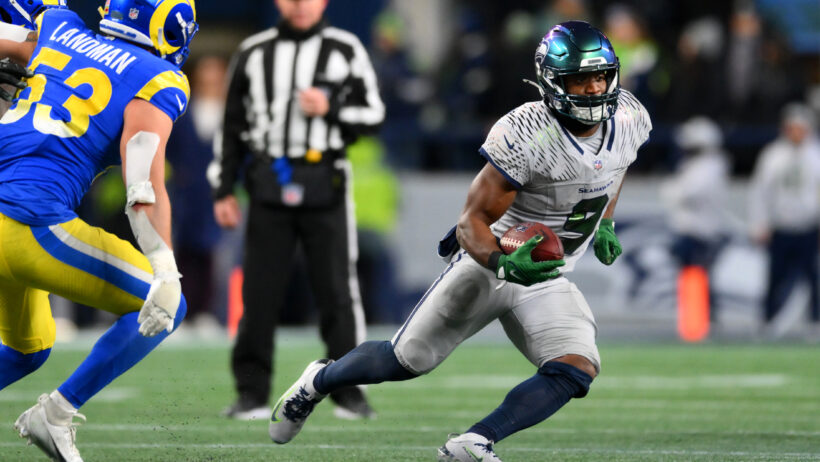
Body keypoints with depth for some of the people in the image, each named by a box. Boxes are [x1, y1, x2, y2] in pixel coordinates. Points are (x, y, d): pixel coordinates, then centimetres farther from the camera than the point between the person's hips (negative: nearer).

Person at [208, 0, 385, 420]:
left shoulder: (345, 51, 5)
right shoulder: (253, 53, 11)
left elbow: (373, 115, 6)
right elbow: (232, 125, 13)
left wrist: (330, 109, -12)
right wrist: (223, 189, 9)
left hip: (324, 184, -1)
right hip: (269, 184, 1)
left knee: (337, 291, -1)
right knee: (259, 293, 0)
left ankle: (348, 390, 7)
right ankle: (252, 393, 6)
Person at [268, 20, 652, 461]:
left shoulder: (629, 119, -9)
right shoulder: (525, 134, -27)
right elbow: (472, 223, -24)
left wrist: (606, 222, 12)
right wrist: (505, 264, -42)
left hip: (546, 278, 4)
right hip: (489, 262, -4)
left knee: (576, 371, -22)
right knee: (404, 360, 4)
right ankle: (319, 380, 34)